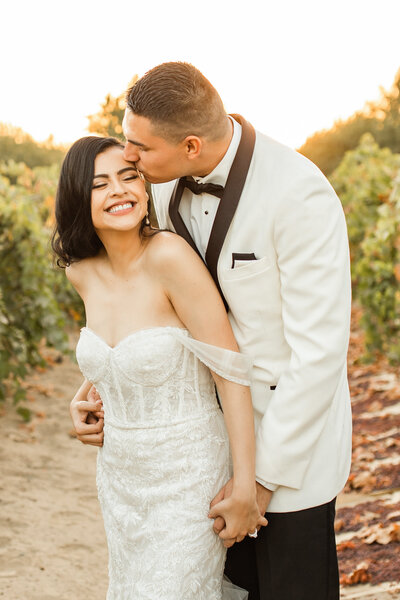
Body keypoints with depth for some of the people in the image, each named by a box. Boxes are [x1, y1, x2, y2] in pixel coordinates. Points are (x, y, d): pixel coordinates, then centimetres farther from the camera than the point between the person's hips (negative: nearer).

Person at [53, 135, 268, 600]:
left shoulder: (170, 255, -23)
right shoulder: (81, 273, -4)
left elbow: (231, 371, -22)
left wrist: (245, 490, -21)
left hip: (188, 477, -6)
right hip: (120, 473, 7)